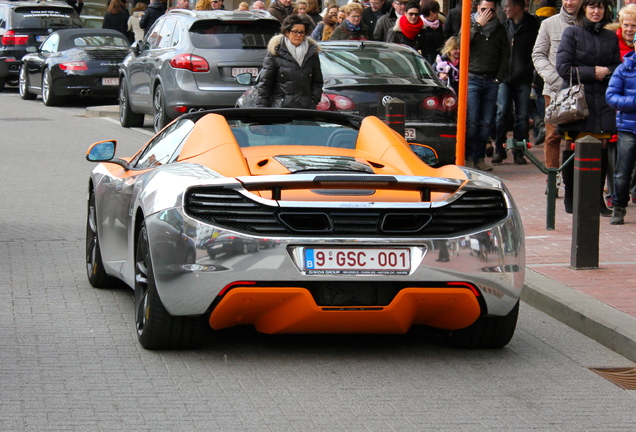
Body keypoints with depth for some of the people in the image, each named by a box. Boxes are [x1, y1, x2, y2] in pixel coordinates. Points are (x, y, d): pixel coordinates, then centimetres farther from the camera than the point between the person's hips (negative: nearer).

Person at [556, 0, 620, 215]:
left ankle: (598, 199, 7)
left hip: (603, 102, 3)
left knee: (602, 150, -3)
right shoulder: (572, 33, 2)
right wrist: (592, 72, -11)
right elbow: (563, 67, -6)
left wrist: (606, 72, -8)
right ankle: (570, 200, 10)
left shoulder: (611, 37, 13)